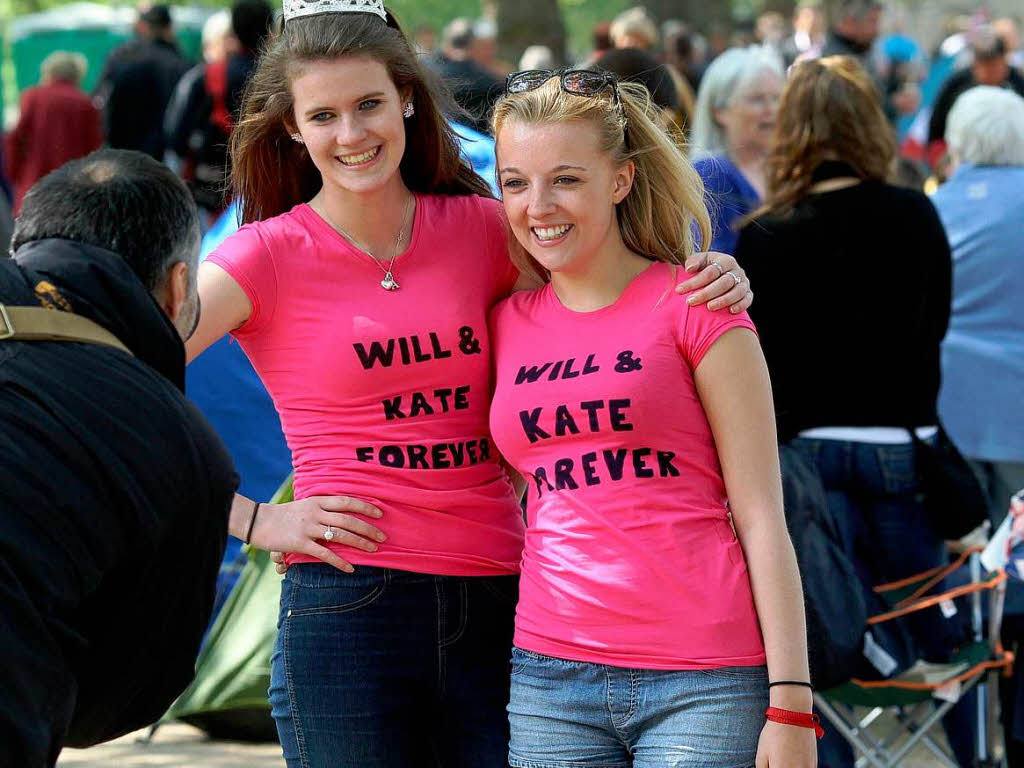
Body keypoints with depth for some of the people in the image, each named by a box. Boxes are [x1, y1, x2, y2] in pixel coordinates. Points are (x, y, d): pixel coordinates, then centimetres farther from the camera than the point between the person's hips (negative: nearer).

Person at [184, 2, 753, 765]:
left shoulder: (479, 231, 8)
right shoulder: (271, 257, -2)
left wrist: (710, 281, -1)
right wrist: (254, 520, -10)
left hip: (495, 607, 3)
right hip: (347, 607, -3)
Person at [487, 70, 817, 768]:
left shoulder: (693, 306, 0)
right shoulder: (507, 324, 12)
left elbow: (762, 518, -3)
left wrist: (791, 706, -8)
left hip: (704, 683, -4)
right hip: (551, 681, 4)